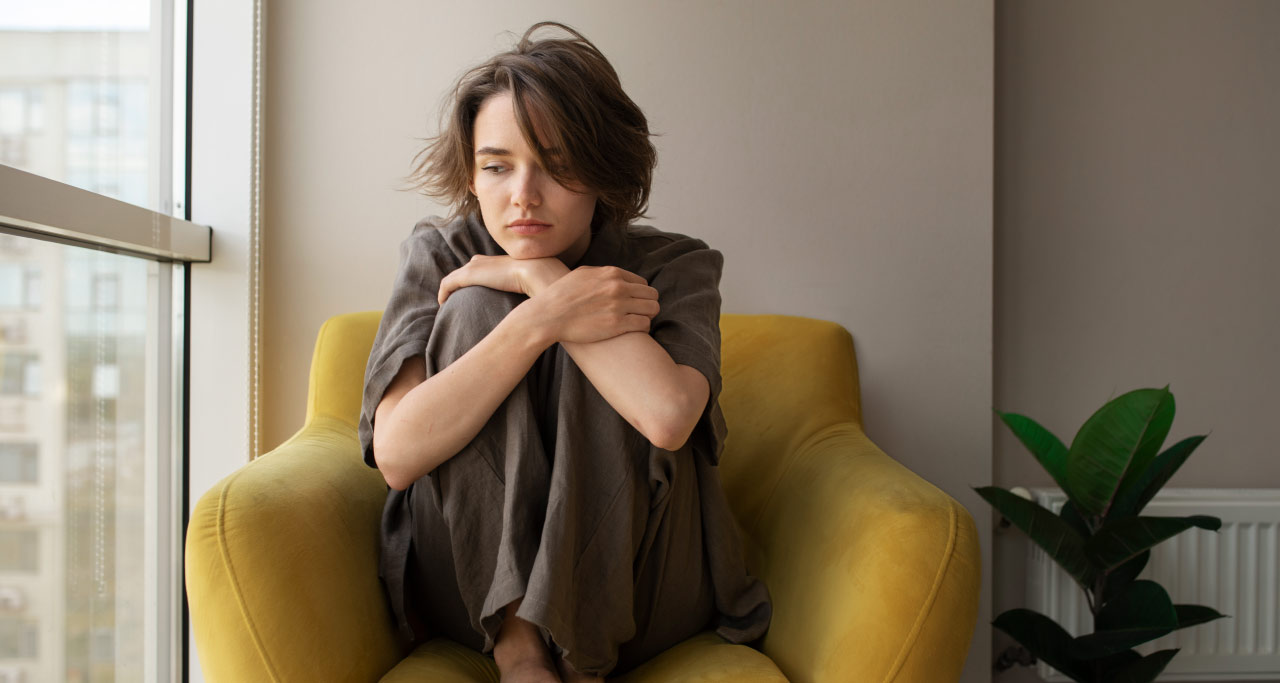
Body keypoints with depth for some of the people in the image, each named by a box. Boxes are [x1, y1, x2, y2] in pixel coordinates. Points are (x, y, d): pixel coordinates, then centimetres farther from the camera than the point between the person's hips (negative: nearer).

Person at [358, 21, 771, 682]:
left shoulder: (673, 266, -9)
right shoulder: (439, 256, -5)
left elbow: (667, 414, -33)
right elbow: (396, 454, -20)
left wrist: (537, 274, -22)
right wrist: (543, 314, -28)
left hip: (633, 593, -1)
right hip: (472, 580, 1)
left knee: (600, 363, -23)